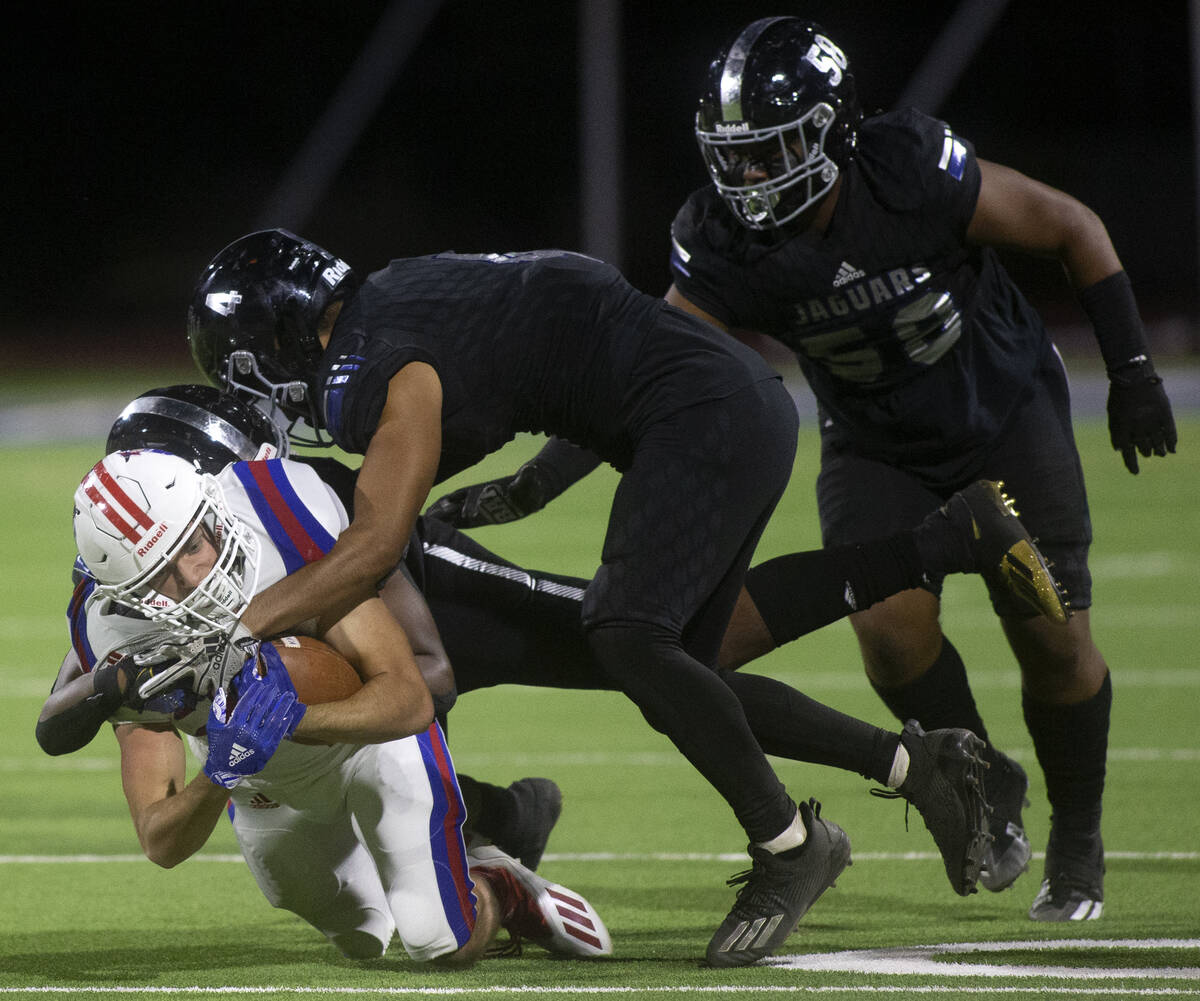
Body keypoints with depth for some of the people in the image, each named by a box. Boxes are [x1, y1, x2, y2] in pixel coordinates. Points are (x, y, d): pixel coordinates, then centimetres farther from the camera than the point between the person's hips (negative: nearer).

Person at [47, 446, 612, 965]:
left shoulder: (283, 517, -39)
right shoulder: (117, 636, -32)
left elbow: (410, 700, -37)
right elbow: (161, 845, -30)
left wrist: (290, 722, -54)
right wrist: (218, 778, -52)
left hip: (373, 729, -3)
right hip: (269, 785, 3)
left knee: (445, 946, -12)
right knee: (368, 943, 21)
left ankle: (499, 890, 20)